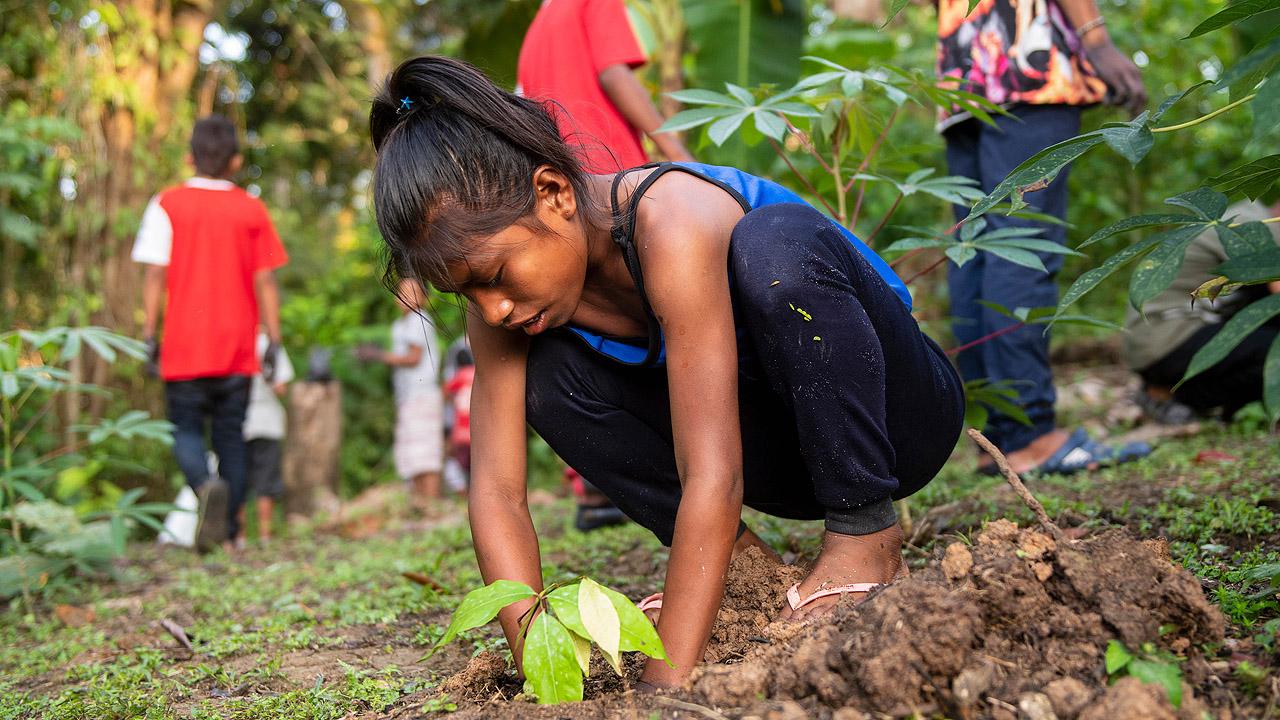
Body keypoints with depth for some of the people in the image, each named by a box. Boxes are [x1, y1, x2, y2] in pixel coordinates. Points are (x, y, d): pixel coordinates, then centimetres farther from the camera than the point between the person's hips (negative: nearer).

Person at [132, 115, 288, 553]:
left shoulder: (168, 205, -1)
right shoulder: (252, 210, 2)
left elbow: (155, 274, -5)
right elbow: (265, 281, 0)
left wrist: (149, 336, 0)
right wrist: (273, 342, 5)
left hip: (184, 345, -1)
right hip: (237, 347, 1)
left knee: (186, 428, 9)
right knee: (231, 435, 10)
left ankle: (206, 485, -21)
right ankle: (227, 531, 9)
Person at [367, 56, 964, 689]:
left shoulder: (670, 222, -33)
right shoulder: (507, 296, -12)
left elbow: (712, 482, -38)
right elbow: (495, 495, -17)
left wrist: (664, 688, -39)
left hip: (899, 415, -5)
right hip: (787, 451, 6)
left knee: (772, 243, -34)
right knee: (546, 372, -13)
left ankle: (865, 534, -20)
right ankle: (736, 559, -4)